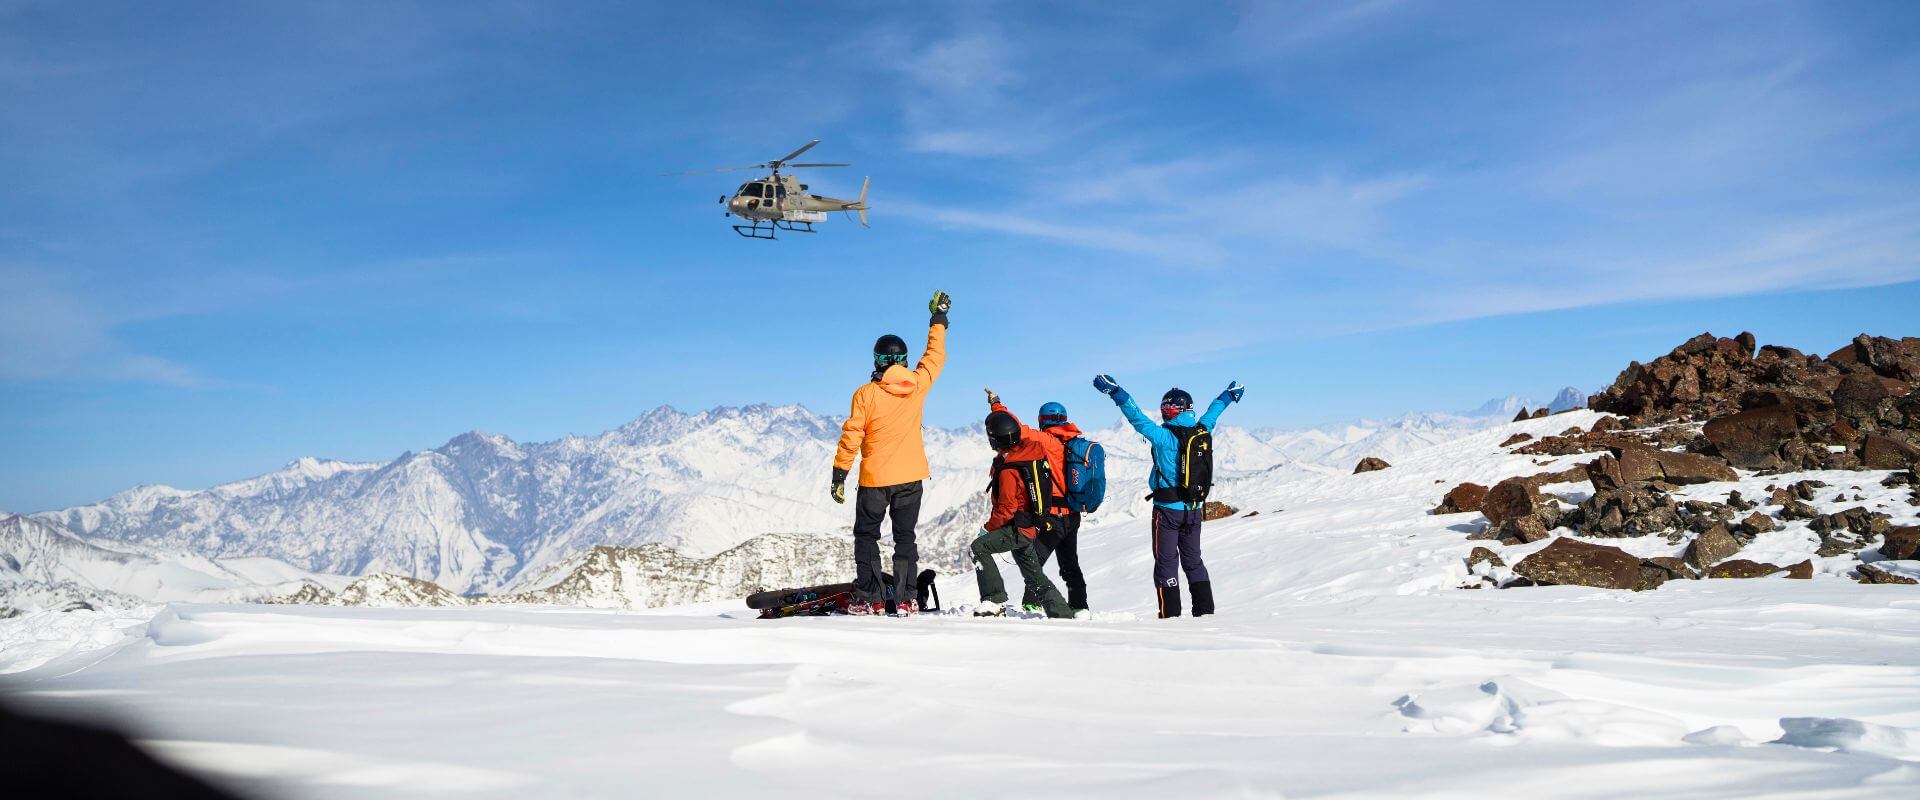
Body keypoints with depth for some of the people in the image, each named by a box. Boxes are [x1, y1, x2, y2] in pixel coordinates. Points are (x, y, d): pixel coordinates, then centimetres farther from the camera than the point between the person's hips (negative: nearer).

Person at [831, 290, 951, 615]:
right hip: (911, 477, 3)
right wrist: (938, 318, 27)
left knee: (866, 536, 9)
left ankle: (870, 598, 3)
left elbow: (851, 437, -11)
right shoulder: (918, 385, -4)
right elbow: (935, 356, 14)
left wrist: (839, 475, -3)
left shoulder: (866, 394, -12)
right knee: (905, 537, 11)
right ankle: (904, 598, 5)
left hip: (875, 479, -3)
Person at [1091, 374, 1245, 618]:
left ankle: (1170, 616, -2)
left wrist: (1116, 392, -18)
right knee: (1193, 561, 17)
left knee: (1166, 562, 0)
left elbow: (1137, 418, -20)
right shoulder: (1203, 431, 1)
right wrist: (1230, 394, 39)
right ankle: (1205, 610, 17)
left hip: (1168, 509, -5)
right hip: (1194, 509, 5)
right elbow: (1212, 413, 19)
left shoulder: (1165, 436, -15)